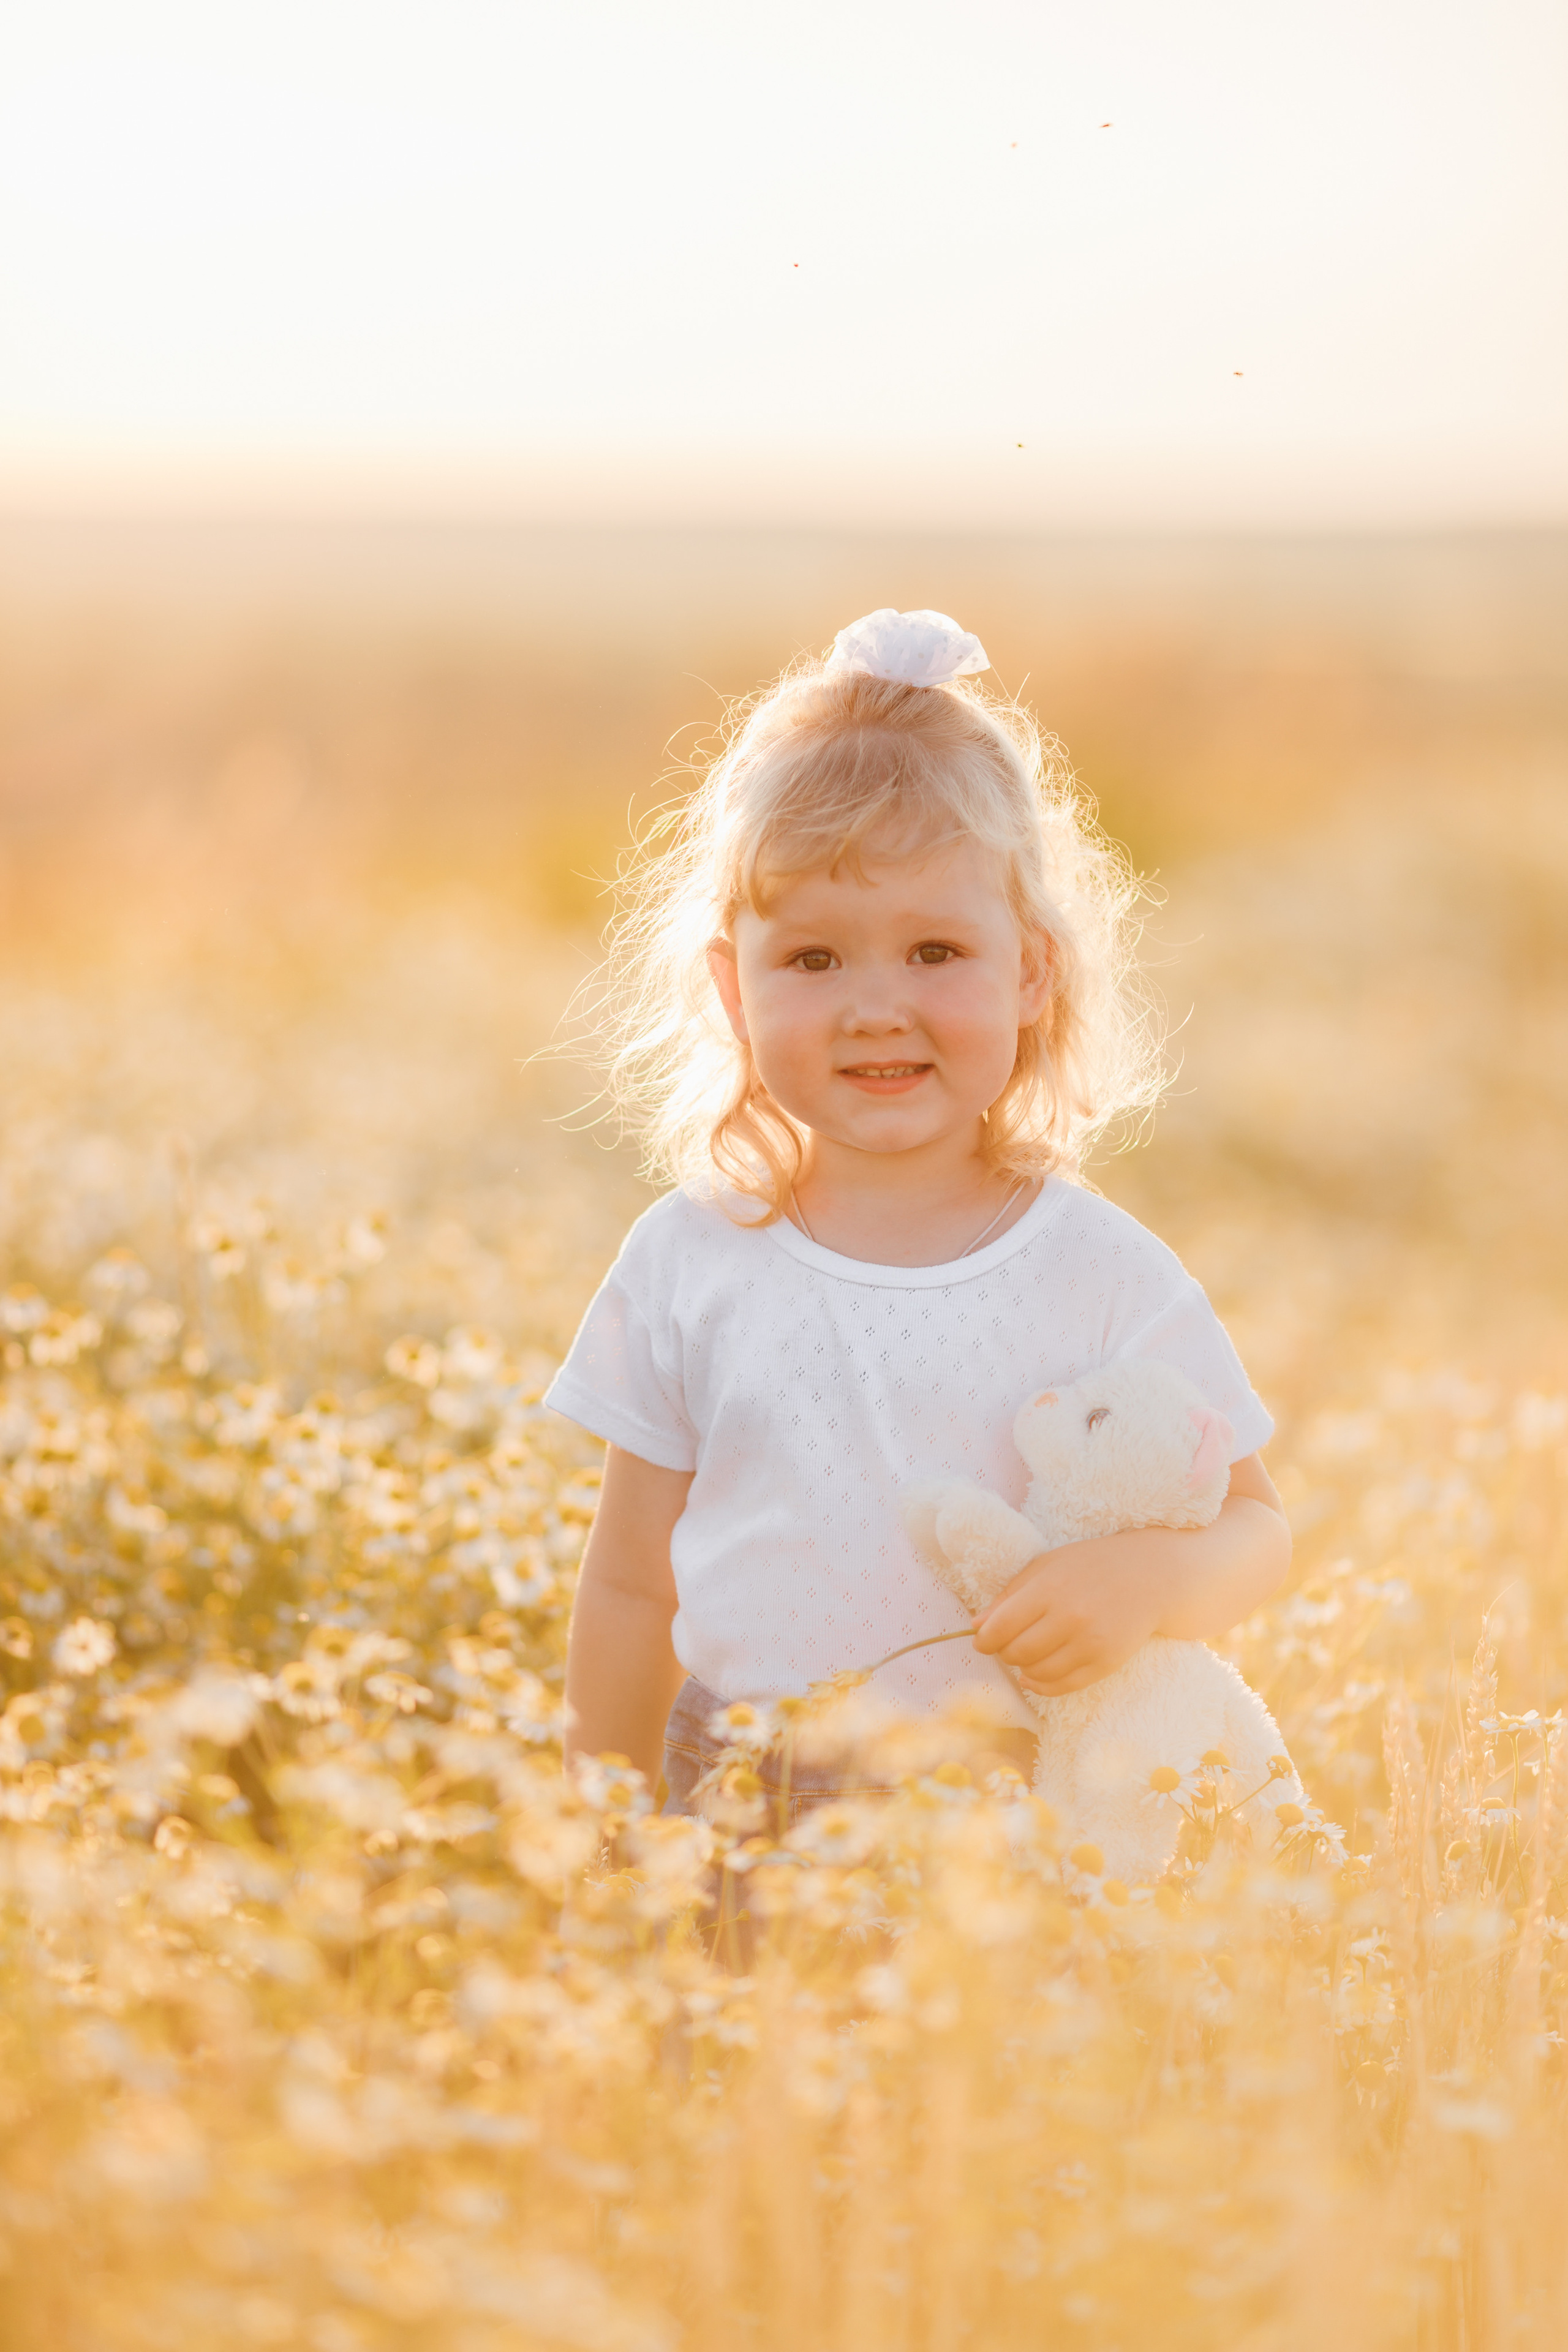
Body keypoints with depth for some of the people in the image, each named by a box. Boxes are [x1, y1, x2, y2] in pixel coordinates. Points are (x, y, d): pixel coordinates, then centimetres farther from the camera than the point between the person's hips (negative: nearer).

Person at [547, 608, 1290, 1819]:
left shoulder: (1103, 1273, -3)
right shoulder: (689, 1264, 2)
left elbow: (1255, 1528, 5)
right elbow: (633, 1589, 9)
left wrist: (1147, 1581, -16)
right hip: (738, 1813, 1)